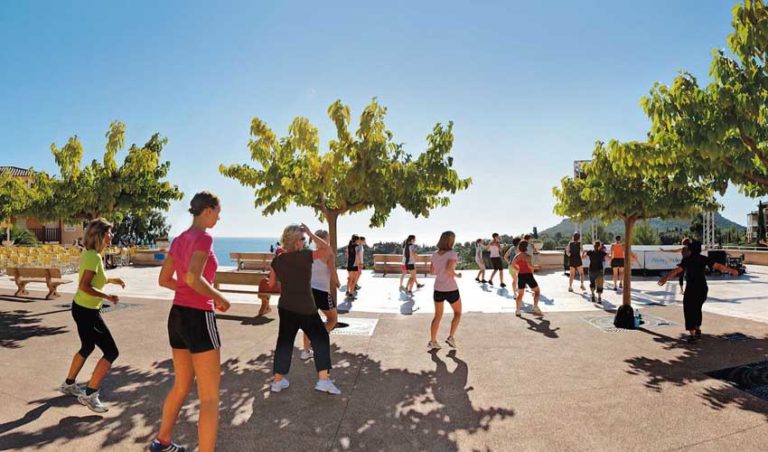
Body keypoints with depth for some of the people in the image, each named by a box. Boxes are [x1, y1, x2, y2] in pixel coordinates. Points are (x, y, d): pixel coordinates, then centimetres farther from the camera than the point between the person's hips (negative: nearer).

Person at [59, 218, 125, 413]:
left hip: (81, 308, 10)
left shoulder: (88, 253, 7)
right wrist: (108, 296, -24)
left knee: (87, 347, 28)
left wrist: (110, 280, 15)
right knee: (111, 351, -5)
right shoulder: (94, 257, -22)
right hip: (87, 312, -10)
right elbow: (84, 286, -29)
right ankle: (90, 395, 2)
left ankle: (69, 384, 44)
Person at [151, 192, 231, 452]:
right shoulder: (204, 238, -15)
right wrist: (219, 298, -13)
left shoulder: (179, 240, 11)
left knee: (182, 386, 26)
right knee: (210, 397, 1)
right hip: (198, 318, -9)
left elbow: (164, 279, 15)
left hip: (178, 315, 9)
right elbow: (193, 278, -27)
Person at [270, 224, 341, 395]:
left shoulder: (278, 260, 1)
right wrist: (311, 234, -5)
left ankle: (277, 381, 22)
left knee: (284, 342, 15)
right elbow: (327, 250, -11)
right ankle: (323, 380, 6)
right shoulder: (305, 255, -16)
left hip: (285, 307, 5)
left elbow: (271, 283, 11)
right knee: (320, 340, 8)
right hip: (305, 308, -5)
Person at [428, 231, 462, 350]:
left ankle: (432, 341, 20)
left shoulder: (435, 254, 2)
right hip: (451, 290, -5)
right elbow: (449, 270, -30)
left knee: (438, 316, 19)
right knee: (458, 313, 21)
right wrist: (457, 275, -11)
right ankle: (451, 337, 11)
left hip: (438, 289, 5)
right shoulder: (452, 254, -17)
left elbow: (432, 271, 12)